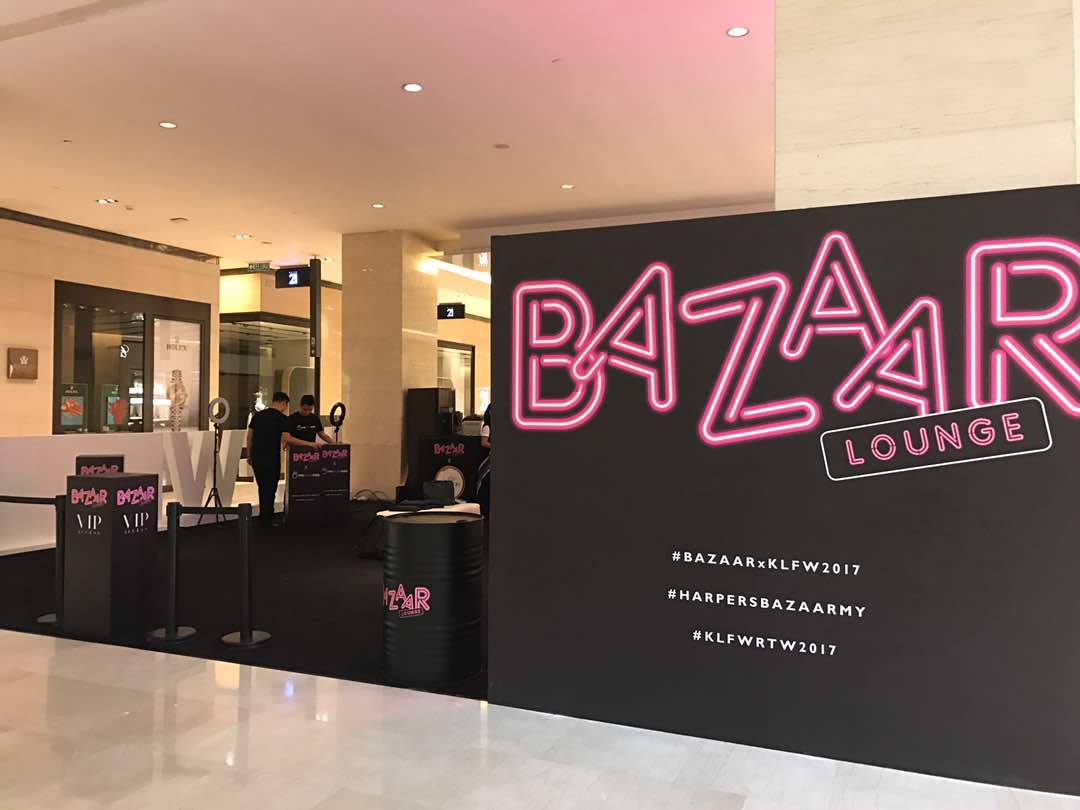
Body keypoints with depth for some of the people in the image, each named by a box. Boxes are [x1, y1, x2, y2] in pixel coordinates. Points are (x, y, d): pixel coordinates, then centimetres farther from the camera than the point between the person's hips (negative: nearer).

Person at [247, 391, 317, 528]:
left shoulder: (257, 416, 10)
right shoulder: (282, 418, -10)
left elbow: (249, 437, 11)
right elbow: (287, 439, -19)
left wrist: (249, 455, 19)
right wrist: (309, 444, -15)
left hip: (256, 458, 7)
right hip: (271, 459, -7)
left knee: (262, 488, 18)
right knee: (269, 490, 3)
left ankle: (264, 516, 27)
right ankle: (266, 520, 9)